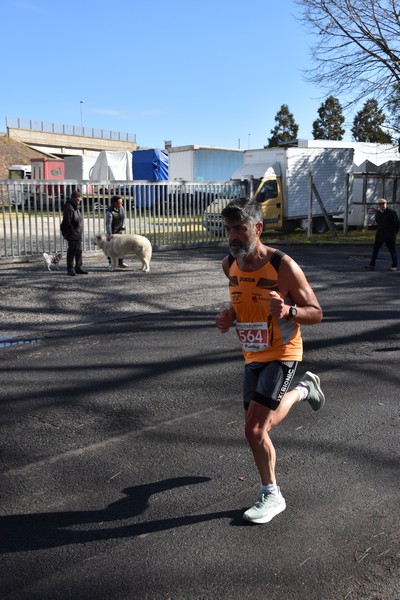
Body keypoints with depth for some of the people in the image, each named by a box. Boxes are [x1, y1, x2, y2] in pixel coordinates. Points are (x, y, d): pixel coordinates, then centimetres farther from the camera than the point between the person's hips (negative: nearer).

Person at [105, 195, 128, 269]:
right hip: (112, 231, -6)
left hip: (119, 230, 6)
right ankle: (111, 263, 7)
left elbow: (123, 218, 8)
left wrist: (123, 226, -7)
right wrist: (109, 234, -46)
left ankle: (121, 262, 12)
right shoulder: (110, 211, -27)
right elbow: (108, 223, -36)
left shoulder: (121, 208, -5)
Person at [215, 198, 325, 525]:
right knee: (262, 425, 19)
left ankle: (271, 495, 14)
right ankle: (303, 389, 48)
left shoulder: (283, 266, -22)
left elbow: (316, 313, -15)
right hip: (253, 356, 7)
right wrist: (230, 315, -4)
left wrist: (289, 311, -37)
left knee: (254, 429, -15)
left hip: (281, 354, -7)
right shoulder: (230, 265, -4)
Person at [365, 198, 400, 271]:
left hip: (389, 235, -5)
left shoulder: (392, 213, -9)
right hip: (380, 235, 5)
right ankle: (372, 265, -4)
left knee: (392, 250, 4)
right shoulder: (377, 213, 8)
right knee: (375, 249, -3)